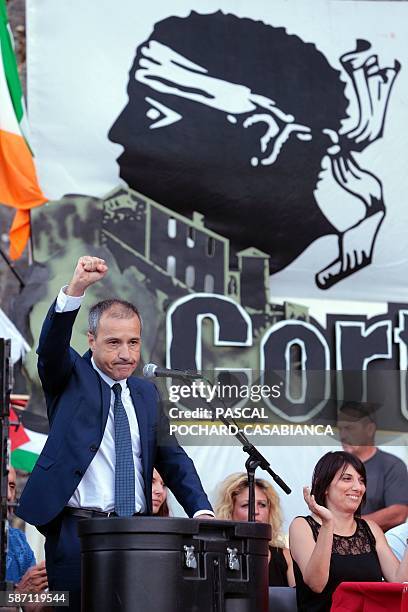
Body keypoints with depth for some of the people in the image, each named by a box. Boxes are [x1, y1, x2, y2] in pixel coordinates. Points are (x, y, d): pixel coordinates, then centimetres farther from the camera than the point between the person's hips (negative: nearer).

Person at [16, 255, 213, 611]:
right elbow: (52, 345, -15)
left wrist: (201, 511, 0)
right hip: (77, 532, -4)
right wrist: (76, 289, -32)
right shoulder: (70, 377, 6)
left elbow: (173, 459, 16)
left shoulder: (146, 393, 17)